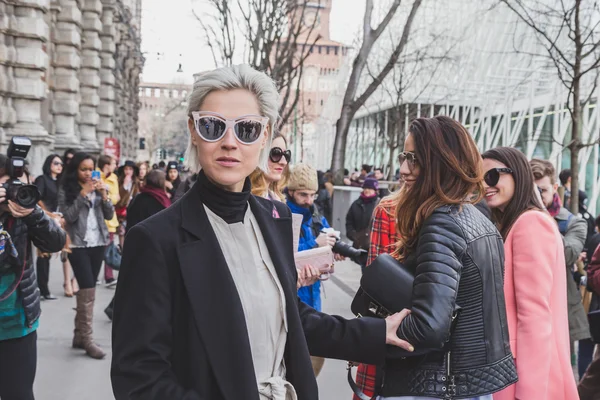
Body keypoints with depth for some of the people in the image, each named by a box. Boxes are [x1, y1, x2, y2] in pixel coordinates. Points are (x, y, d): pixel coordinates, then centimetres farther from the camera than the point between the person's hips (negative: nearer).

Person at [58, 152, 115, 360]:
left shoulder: (98, 187, 10)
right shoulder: (66, 189, -2)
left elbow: (109, 215, 5)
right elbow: (69, 216, -12)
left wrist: (104, 194, -9)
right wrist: (83, 194, -17)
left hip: (98, 243, 4)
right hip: (78, 244, -4)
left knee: (86, 290, 9)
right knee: (88, 290, -12)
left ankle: (79, 335, 17)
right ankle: (87, 339, -6)